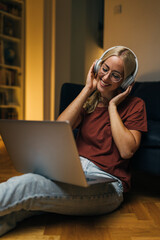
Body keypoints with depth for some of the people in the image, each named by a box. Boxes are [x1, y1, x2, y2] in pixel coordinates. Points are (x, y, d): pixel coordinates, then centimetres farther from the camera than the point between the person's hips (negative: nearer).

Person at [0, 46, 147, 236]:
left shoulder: (135, 105, 5)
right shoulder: (89, 101, 18)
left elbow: (127, 150, -10)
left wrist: (112, 106, -5)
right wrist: (87, 89, 1)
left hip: (106, 182, -5)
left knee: (26, 185, -29)